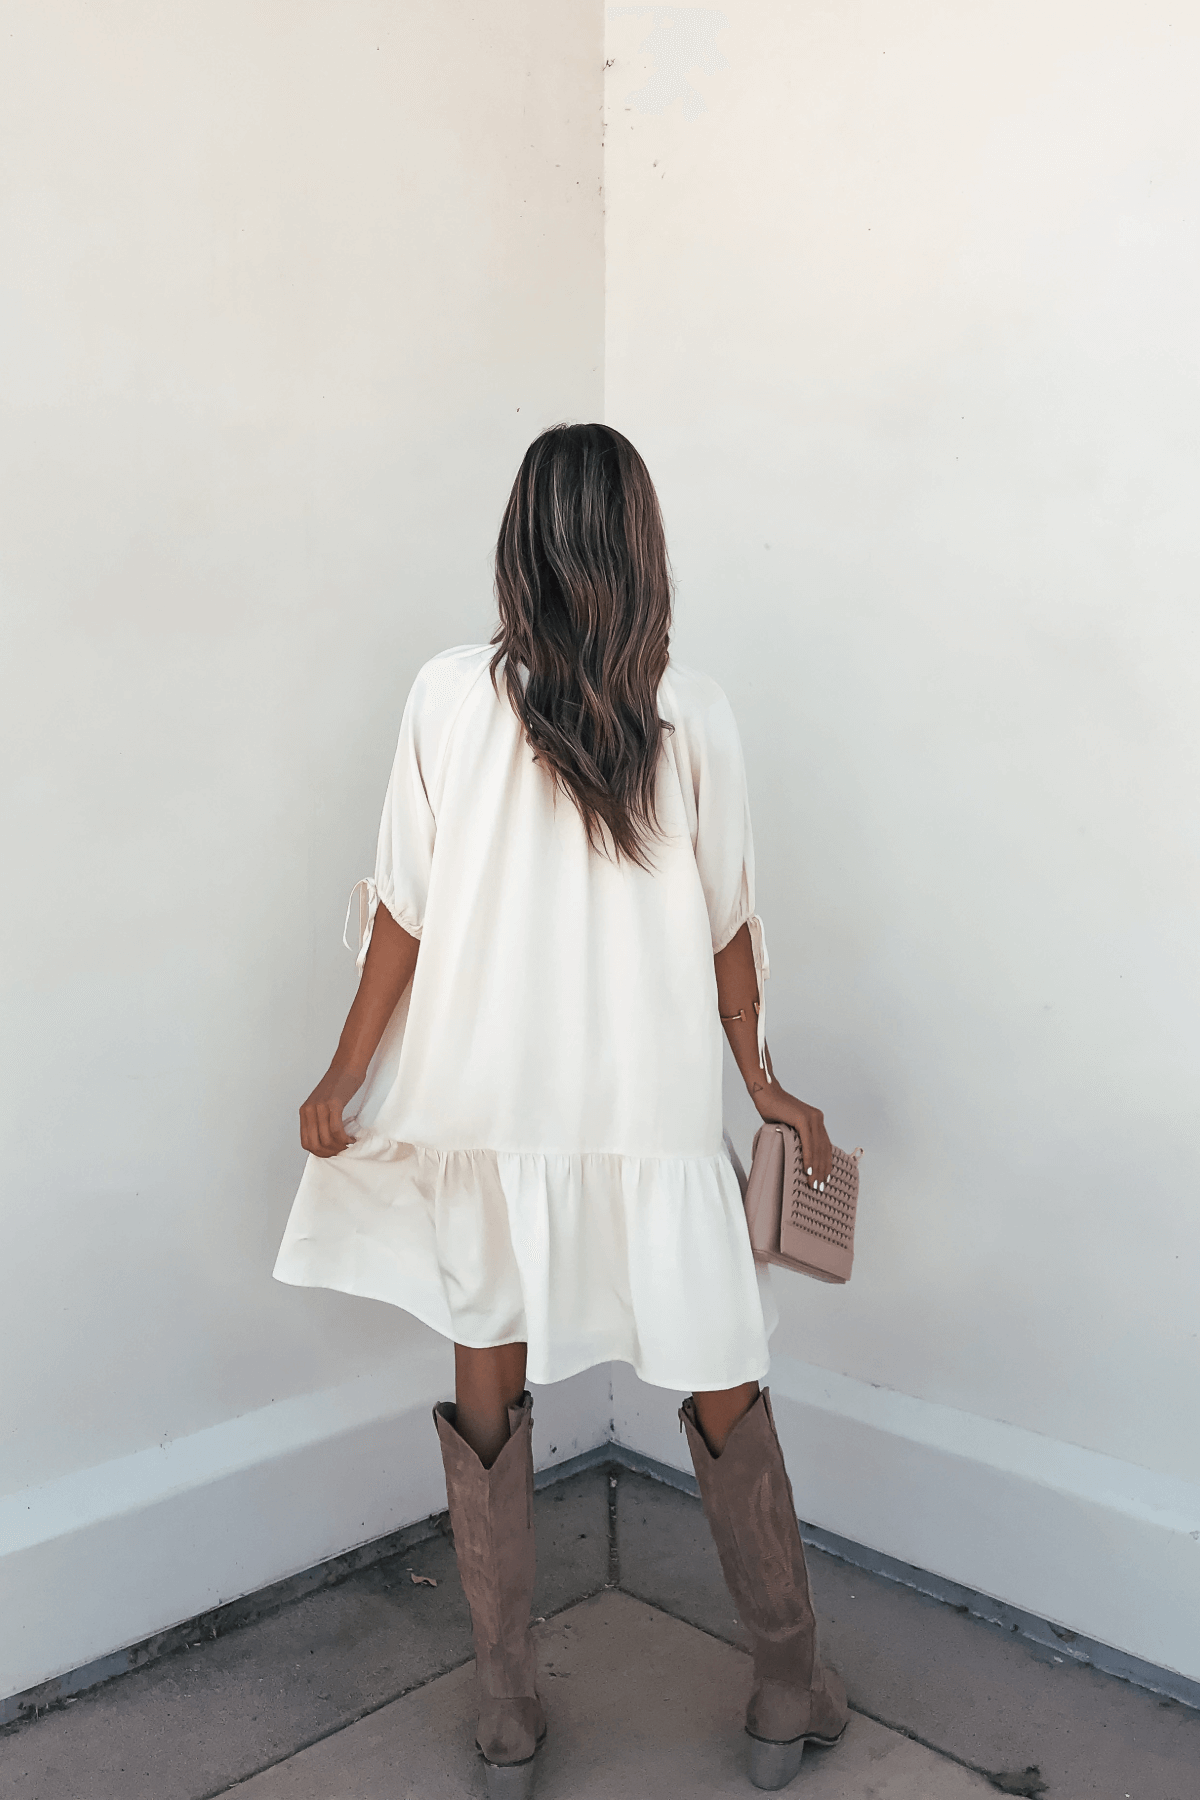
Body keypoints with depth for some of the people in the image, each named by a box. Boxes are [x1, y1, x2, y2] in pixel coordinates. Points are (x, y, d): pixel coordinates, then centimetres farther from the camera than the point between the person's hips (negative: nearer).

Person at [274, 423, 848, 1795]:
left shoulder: (449, 696, -6)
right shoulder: (691, 713, -6)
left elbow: (405, 912, -6)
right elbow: (729, 927, 0)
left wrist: (346, 1079, 5)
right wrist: (764, 1085, 13)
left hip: (483, 1108, 1)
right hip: (651, 1116, 0)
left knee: (487, 1401, 16)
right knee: (724, 1397, 16)